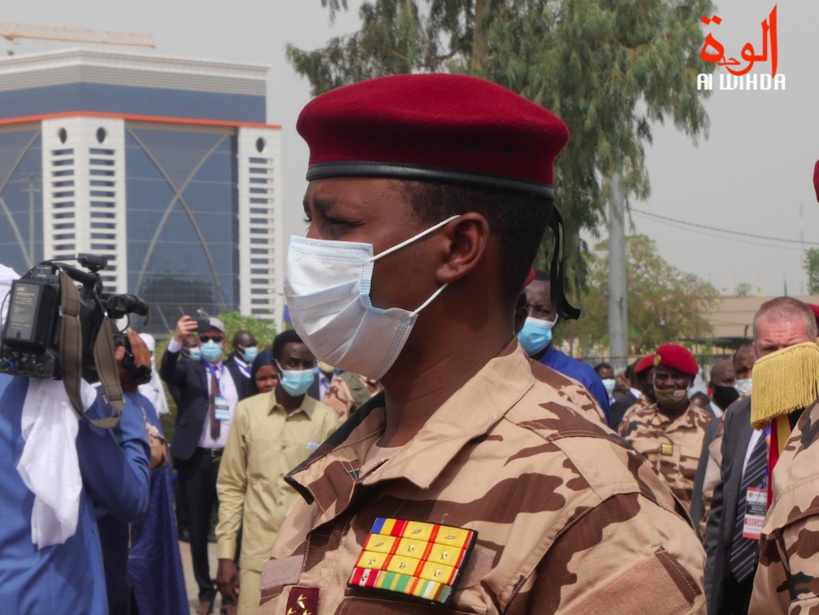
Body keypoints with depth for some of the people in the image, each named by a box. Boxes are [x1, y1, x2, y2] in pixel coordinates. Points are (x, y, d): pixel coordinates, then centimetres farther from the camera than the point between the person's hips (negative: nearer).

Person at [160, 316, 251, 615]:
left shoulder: (239, 374, 11)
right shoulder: (189, 369, 4)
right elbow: (166, 372, -18)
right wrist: (177, 339, -35)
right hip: (196, 459, -1)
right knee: (198, 530, 6)